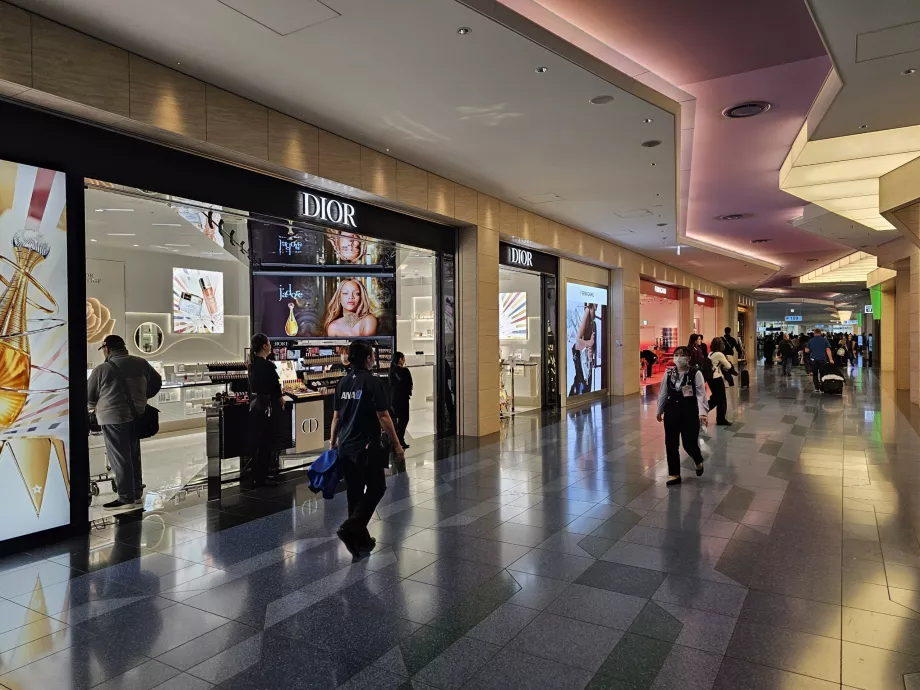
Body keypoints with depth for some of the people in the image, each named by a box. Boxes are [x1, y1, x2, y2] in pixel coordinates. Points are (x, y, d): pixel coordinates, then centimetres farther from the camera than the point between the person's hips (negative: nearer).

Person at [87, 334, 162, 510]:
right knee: (134, 455, 16)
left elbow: (89, 396, -1)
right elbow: (156, 382, 15)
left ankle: (126, 497, 4)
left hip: (113, 418, -6)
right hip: (136, 416, 6)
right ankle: (137, 492, 24)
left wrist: (96, 407, 19)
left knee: (119, 458, 1)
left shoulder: (102, 369, -12)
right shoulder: (141, 363, 3)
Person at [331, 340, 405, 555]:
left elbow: (336, 416, 12)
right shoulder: (373, 382, -13)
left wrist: (333, 441, 24)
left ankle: (360, 539, 22)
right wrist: (397, 444, -7)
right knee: (376, 488, 8)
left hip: (345, 447, 7)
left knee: (355, 492, 14)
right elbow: (383, 417, -14)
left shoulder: (343, 383, 6)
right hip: (367, 447, -7)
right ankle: (350, 529, -6)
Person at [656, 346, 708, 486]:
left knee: (689, 443, -2)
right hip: (671, 411, 4)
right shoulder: (668, 373, 2)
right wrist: (659, 410, 16)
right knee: (671, 444, 6)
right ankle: (674, 474, 20)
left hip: (689, 411, -4)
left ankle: (698, 461, 35)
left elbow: (701, 394, -12)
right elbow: (663, 393, 11)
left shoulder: (696, 373, -9)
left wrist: (702, 412, -23)